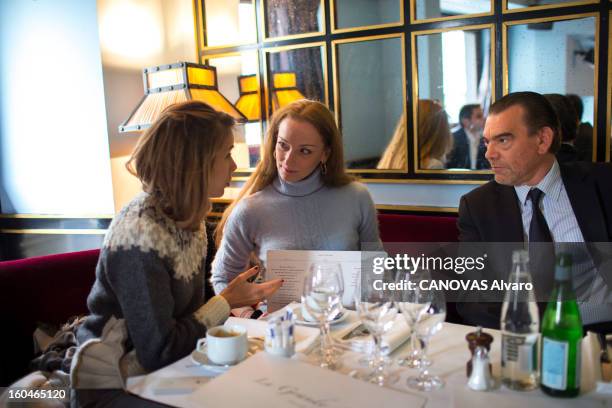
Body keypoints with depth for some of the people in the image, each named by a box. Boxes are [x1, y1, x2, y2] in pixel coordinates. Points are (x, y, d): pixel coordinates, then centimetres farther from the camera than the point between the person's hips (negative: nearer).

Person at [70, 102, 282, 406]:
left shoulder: (187, 215, 0)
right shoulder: (140, 235, -27)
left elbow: (187, 309, 5)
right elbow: (158, 353, -23)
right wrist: (227, 302, -15)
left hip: (160, 373, 7)